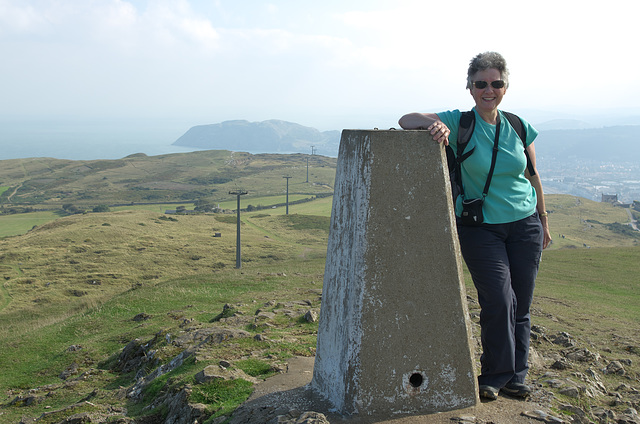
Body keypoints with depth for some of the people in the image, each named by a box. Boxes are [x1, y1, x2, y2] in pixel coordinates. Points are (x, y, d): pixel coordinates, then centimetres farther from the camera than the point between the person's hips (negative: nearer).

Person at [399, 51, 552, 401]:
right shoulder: (460, 123, -5)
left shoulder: (519, 127, 5)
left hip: (524, 224, 3)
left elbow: (533, 177, 15)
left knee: (521, 305, 4)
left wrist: (543, 221, 19)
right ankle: (495, 375, 8)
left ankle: (516, 375, 22)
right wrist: (435, 124, -33)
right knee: (499, 300, -13)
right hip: (480, 227, -3)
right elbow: (406, 120, -12)